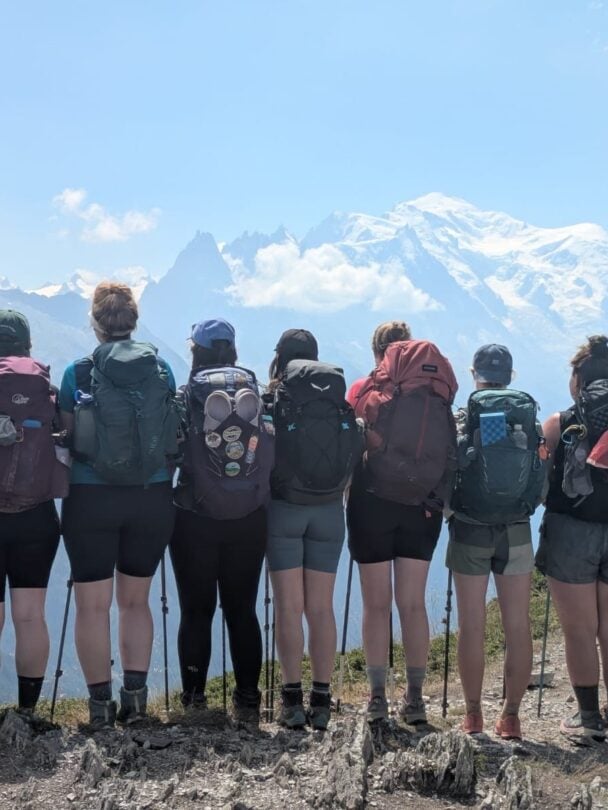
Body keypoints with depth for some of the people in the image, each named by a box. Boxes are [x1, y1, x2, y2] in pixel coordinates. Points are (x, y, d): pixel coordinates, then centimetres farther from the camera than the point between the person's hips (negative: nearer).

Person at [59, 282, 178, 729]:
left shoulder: (78, 373, -6)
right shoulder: (162, 369, 1)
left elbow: (68, 436, -2)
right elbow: (173, 436, 6)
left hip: (91, 499, -2)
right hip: (152, 499, 3)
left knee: (93, 605, 7)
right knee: (136, 600, 16)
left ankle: (100, 702, 10)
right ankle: (135, 695, 13)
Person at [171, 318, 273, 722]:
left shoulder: (188, 395, -7)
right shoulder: (257, 394, -1)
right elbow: (272, 457, 0)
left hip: (195, 520, -2)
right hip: (250, 520, 2)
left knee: (197, 610, 8)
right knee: (243, 610, 10)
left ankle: (194, 697, 11)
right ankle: (248, 699, 11)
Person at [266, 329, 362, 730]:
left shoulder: (274, 400, -5)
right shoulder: (342, 403, 3)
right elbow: (357, 457, 2)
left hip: (283, 509, -3)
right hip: (329, 512, 3)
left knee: (289, 606, 2)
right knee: (321, 607, 7)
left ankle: (293, 699, 2)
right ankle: (321, 700, 9)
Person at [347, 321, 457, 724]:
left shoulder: (367, 391, -4)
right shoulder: (438, 393, 4)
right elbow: (452, 452, 1)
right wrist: (440, 494, 7)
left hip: (374, 503, -2)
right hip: (423, 507, 2)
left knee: (377, 603, 6)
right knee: (413, 603, 9)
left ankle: (378, 696, 8)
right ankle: (415, 697, 13)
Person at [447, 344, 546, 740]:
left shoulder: (461, 419, -6)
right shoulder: (530, 420, 1)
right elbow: (544, 481, 3)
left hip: (470, 531, -1)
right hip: (517, 532, 2)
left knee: (472, 626, 7)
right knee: (518, 626, 8)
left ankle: (473, 714, 13)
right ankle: (511, 716, 12)